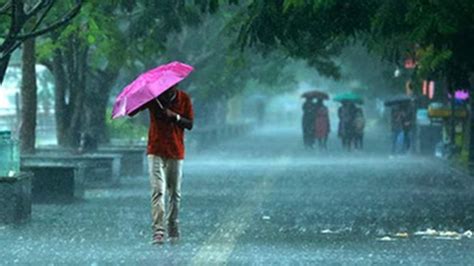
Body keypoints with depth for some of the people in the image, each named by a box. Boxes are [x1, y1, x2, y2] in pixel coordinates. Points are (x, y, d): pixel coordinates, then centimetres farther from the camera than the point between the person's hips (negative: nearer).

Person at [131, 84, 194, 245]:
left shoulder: (184, 99, 0)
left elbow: (190, 124, -2)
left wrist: (175, 116, -19)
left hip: (176, 153, 2)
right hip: (156, 152, -2)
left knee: (175, 193, 10)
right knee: (158, 191, -13)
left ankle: (174, 231, 22)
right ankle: (158, 232, -20)